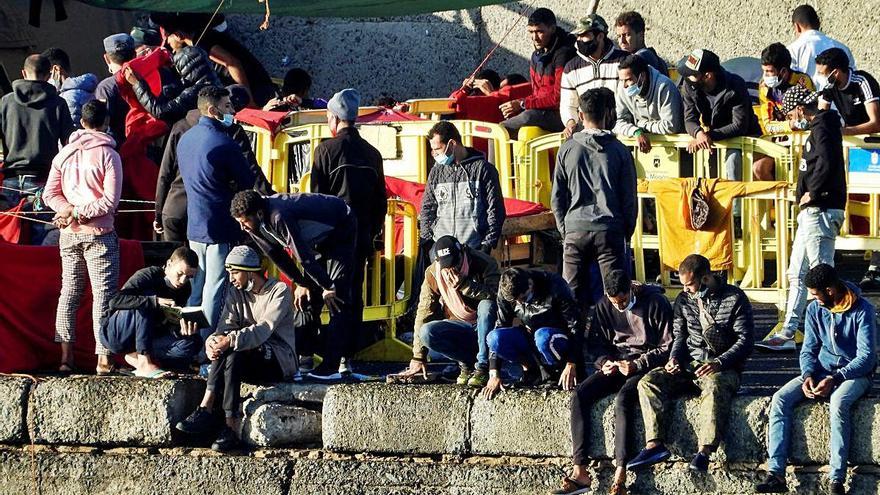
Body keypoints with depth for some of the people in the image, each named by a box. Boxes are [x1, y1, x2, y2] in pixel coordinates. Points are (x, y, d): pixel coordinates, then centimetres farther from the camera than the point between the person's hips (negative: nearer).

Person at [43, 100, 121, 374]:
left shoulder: (65, 154, 6)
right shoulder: (109, 155, -9)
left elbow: (50, 194, 3)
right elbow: (110, 201, -15)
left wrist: (70, 211, -7)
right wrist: (79, 213, -10)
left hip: (69, 234, 5)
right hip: (98, 235, -5)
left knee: (69, 292, 12)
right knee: (103, 294, -2)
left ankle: (66, 356, 10)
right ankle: (103, 359, -7)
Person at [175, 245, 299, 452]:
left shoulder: (279, 291, -7)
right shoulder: (236, 294, 13)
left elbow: (263, 330, -22)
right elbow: (226, 328, -1)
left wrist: (229, 340, -35)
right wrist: (212, 340, -25)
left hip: (280, 360, -5)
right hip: (249, 361, 5)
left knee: (232, 353, -33)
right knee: (221, 348, -27)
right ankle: (205, 412, -38)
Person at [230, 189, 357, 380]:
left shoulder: (280, 217, -39)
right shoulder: (255, 225, -12)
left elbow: (303, 255, -32)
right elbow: (276, 255, 3)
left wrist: (328, 287, -23)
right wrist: (301, 283, 5)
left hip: (341, 230, -9)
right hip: (319, 238, 9)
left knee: (336, 298, -15)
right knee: (305, 296, 6)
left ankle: (331, 366, -21)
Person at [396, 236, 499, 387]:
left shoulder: (484, 263, -16)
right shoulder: (433, 273, -7)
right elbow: (424, 313, -5)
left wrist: (463, 285, -37)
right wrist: (418, 358, -7)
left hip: (486, 325, -3)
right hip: (459, 327, 3)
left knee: (487, 305, -35)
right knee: (426, 332, -25)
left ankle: (483, 367, -29)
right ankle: (467, 363, -8)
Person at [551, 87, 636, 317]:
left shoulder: (567, 150, 2)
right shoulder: (619, 151, -1)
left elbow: (557, 197, 5)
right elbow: (629, 198, 2)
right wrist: (627, 232, 14)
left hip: (575, 230, 1)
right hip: (609, 230, -1)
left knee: (573, 296, 6)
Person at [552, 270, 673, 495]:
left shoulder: (656, 303, -7)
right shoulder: (605, 306, 7)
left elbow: (667, 347, -6)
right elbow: (595, 341, 17)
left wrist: (637, 364, -17)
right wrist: (604, 362, -4)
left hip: (645, 365, -5)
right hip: (615, 364, 5)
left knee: (623, 399, -35)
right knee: (579, 395, -20)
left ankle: (620, 475, -38)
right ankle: (580, 471, -26)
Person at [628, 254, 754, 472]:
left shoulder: (735, 299, -4)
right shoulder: (684, 300, 12)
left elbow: (745, 341, -8)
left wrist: (719, 363, -21)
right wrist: (674, 358, -2)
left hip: (722, 367, -6)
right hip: (689, 364, 6)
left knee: (714, 388, -41)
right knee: (648, 382, -18)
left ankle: (704, 452, -51)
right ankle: (654, 444, -30)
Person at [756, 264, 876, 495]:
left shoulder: (862, 310, -14)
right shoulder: (815, 309, 3)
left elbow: (866, 357, -17)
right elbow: (808, 350, 8)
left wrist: (834, 379, -26)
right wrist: (808, 376, -14)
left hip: (854, 373, -5)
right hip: (821, 371, 6)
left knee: (839, 402, -39)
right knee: (780, 399, -19)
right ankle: (776, 474, -27)